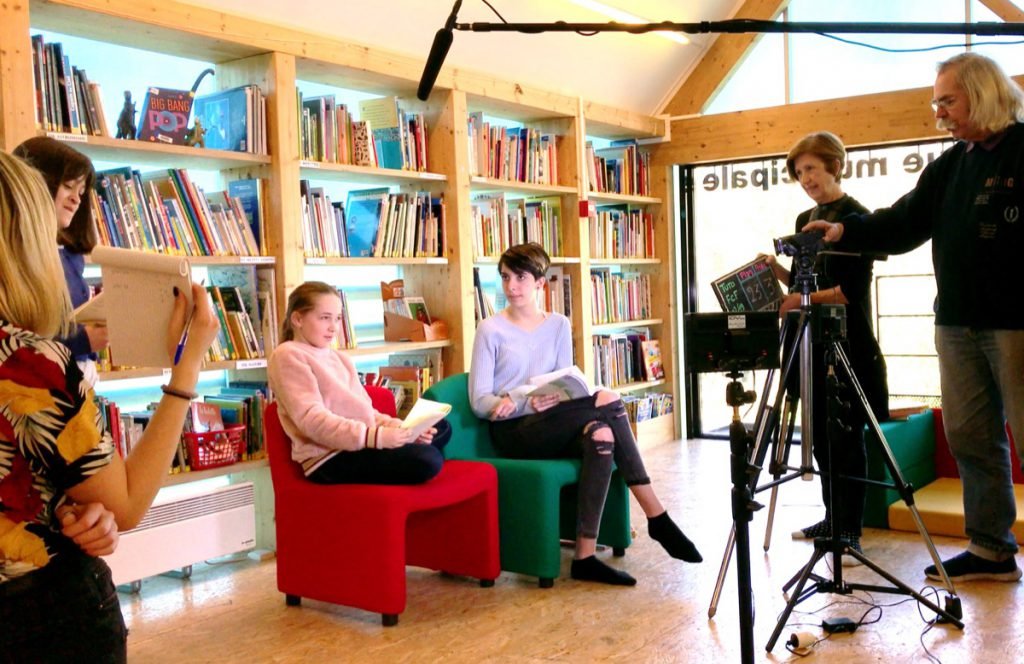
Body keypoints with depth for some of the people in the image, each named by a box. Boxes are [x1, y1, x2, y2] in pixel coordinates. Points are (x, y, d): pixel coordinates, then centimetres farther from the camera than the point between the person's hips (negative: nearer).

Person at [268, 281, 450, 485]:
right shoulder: (288, 356, -5)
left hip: (361, 446, 9)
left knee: (442, 428, 8)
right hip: (330, 459, -9)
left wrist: (397, 426, -2)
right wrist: (375, 436, -27)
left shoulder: (339, 358, 22)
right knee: (426, 460, -25)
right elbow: (312, 420, -17)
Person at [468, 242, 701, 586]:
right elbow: (480, 402, -6)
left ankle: (585, 556, -28)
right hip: (512, 432, -4)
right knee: (608, 401, -26)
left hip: (555, 427, 4)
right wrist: (528, 403, -25)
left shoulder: (558, 325, 12)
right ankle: (657, 517, -21)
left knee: (600, 434, -32)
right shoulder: (490, 330, -1)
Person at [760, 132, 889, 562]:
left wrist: (806, 298, -22)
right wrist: (778, 271, 2)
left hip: (845, 345, -8)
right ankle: (833, 519, 24)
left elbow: (854, 290, -14)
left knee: (845, 438, -4)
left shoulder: (855, 217, -8)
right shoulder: (805, 220, 15)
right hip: (811, 345, 8)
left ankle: (849, 531, 4)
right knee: (821, 437, 13)